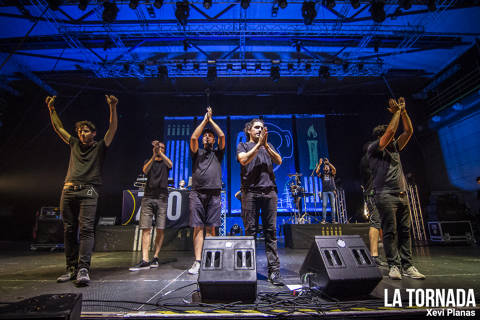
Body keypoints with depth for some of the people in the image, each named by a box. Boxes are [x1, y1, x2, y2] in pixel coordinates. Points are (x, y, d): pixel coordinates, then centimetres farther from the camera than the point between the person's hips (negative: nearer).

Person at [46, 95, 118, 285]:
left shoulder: (99, 147, 10)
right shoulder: (74, 144, 21)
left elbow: (113, 129, 0)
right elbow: (58, 128, 29)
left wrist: (113, 108, -9)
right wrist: (51, 109, 26)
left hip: (88, 192, -5)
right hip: (68, 191, 5)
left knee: (86, 229, -13)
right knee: (69, 230, 6)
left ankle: (83, 269, -15)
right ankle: (71, 268, 13)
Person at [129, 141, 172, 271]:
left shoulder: (165, 162, 15)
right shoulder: (149, 161, 17)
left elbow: (170, 164, -10)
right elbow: (145, 170, -6)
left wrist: (160, 153, -22)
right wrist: (154, 155, -20)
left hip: (162, 198, 0)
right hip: (148, 197, 1)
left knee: (160, 229, -2)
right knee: (146, 229, -6)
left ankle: (155, 257, 6)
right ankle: (145, 260, -6)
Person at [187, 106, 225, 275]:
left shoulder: (218, 153, 20)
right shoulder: (197, 152, 19)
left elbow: (222, 136, 7)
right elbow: (193, 137, 2)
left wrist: (211, 120, 14)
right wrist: (204, 119, 9)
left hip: (214, 194, 0)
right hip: (197, 193, 0)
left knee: (210, 228, -1)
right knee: (198, 228, -4)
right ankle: (197, 261, -3)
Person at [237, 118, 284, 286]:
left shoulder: (268, 145, 24)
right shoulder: (243, 145, 16)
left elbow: (279, 161, 8)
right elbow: (244, 160, -5)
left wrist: (266, 145, -3)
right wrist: (258, 144, -5)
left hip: (269, 191, 3)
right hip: (250, 192, -2)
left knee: (271, 231, 0)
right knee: (250, 231, 0)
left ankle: (274, 270, 4)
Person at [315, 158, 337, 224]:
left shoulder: (331, 174, 13)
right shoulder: (322, 174, 15)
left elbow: (334, 169, -7)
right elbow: (317, 171, -4)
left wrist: (328, 163, -8)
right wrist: (320, 164, -6)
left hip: (332, 191, 0)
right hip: (324, 191, 0)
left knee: (333, 205, -1)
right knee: (324, 205, -9)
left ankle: (333, 219, 3)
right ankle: (324, 219, -8)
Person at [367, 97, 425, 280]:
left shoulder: (394, 149, 21)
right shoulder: (373, 149, 0)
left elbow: (409, 131, 17)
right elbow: (390, 131, -9)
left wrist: (403, 111, 13)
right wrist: (397, 112, 1)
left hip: (402, 196, 7)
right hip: (385, 196, -7)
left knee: (405, 232, 6)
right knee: (390, 232, -5)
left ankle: (407, 266, 12)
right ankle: (394, 266, 1)